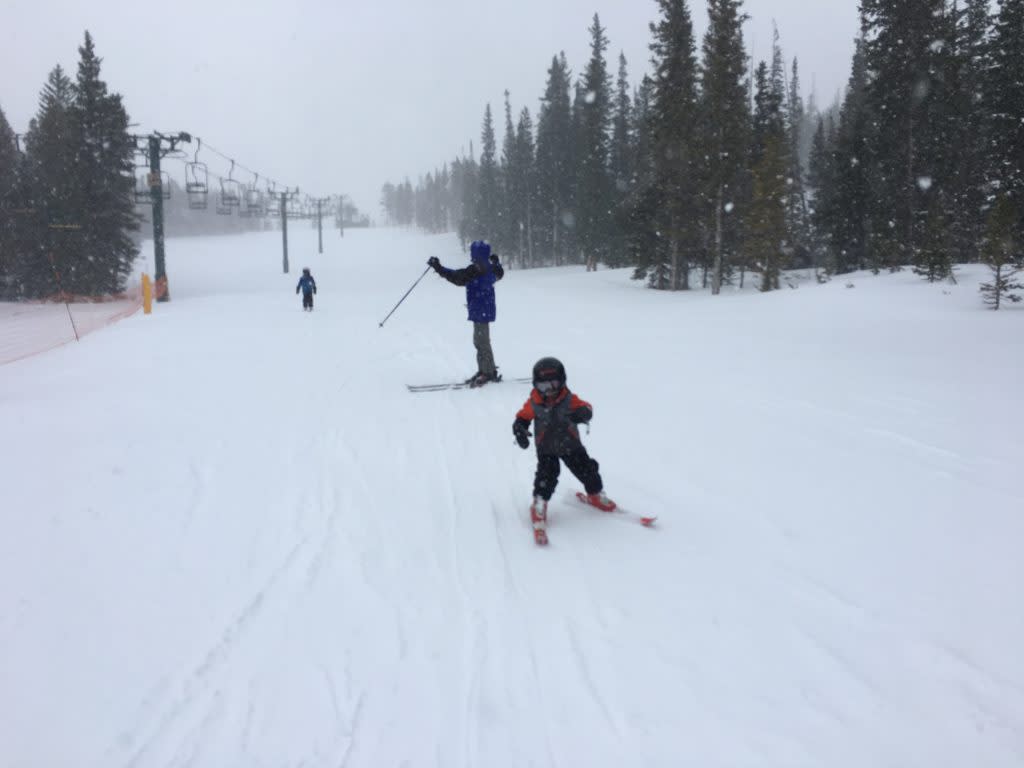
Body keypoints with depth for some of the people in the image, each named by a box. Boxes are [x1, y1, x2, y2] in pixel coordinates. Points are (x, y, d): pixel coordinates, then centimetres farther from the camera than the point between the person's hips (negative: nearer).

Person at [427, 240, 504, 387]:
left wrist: (438, 267, -23)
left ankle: (488, 372, 2)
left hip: (480, 310, -10)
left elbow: (457, 277, -25)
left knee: (482, 341, -3)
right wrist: (496, 262, 53)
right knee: (480, 341, 17)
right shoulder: (491, 268, 8)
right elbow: (499, 273, 32)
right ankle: (484, 370, 22)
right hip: (487, 308, 10)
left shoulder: (476, 269, -19)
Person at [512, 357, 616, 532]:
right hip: (546, 448, -1)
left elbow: (585, 409, -19)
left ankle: (596, 495, 30)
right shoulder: (534, 403, -8)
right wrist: (519, 431, -20)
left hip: (571, 445, 1)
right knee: (547, 474, -18)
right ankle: (539, 504, -1)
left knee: (586, 469, 4)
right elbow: (522, 418, 0)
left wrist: (582, 413, -43)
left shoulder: (569, 398, -11)